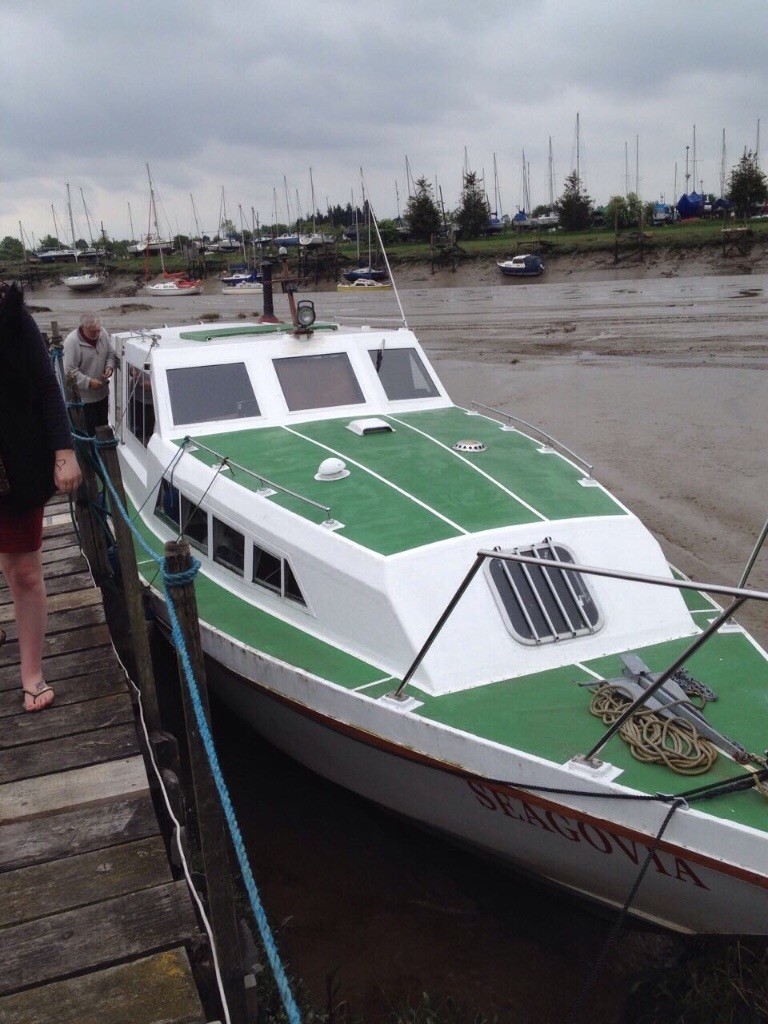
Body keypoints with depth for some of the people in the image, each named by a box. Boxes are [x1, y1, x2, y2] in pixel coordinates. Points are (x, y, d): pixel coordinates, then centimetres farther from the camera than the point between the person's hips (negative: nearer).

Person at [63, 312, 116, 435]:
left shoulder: (102, 334, -3)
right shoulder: (72, 341, -21)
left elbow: (111, 354, 11)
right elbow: (70, 371, -20)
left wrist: (109, 366, -10)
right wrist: (89, 382, -27)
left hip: (103, 391, 6)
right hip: (84, 395, -6)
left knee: (103, 424, 19)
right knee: (90, 428, -1)